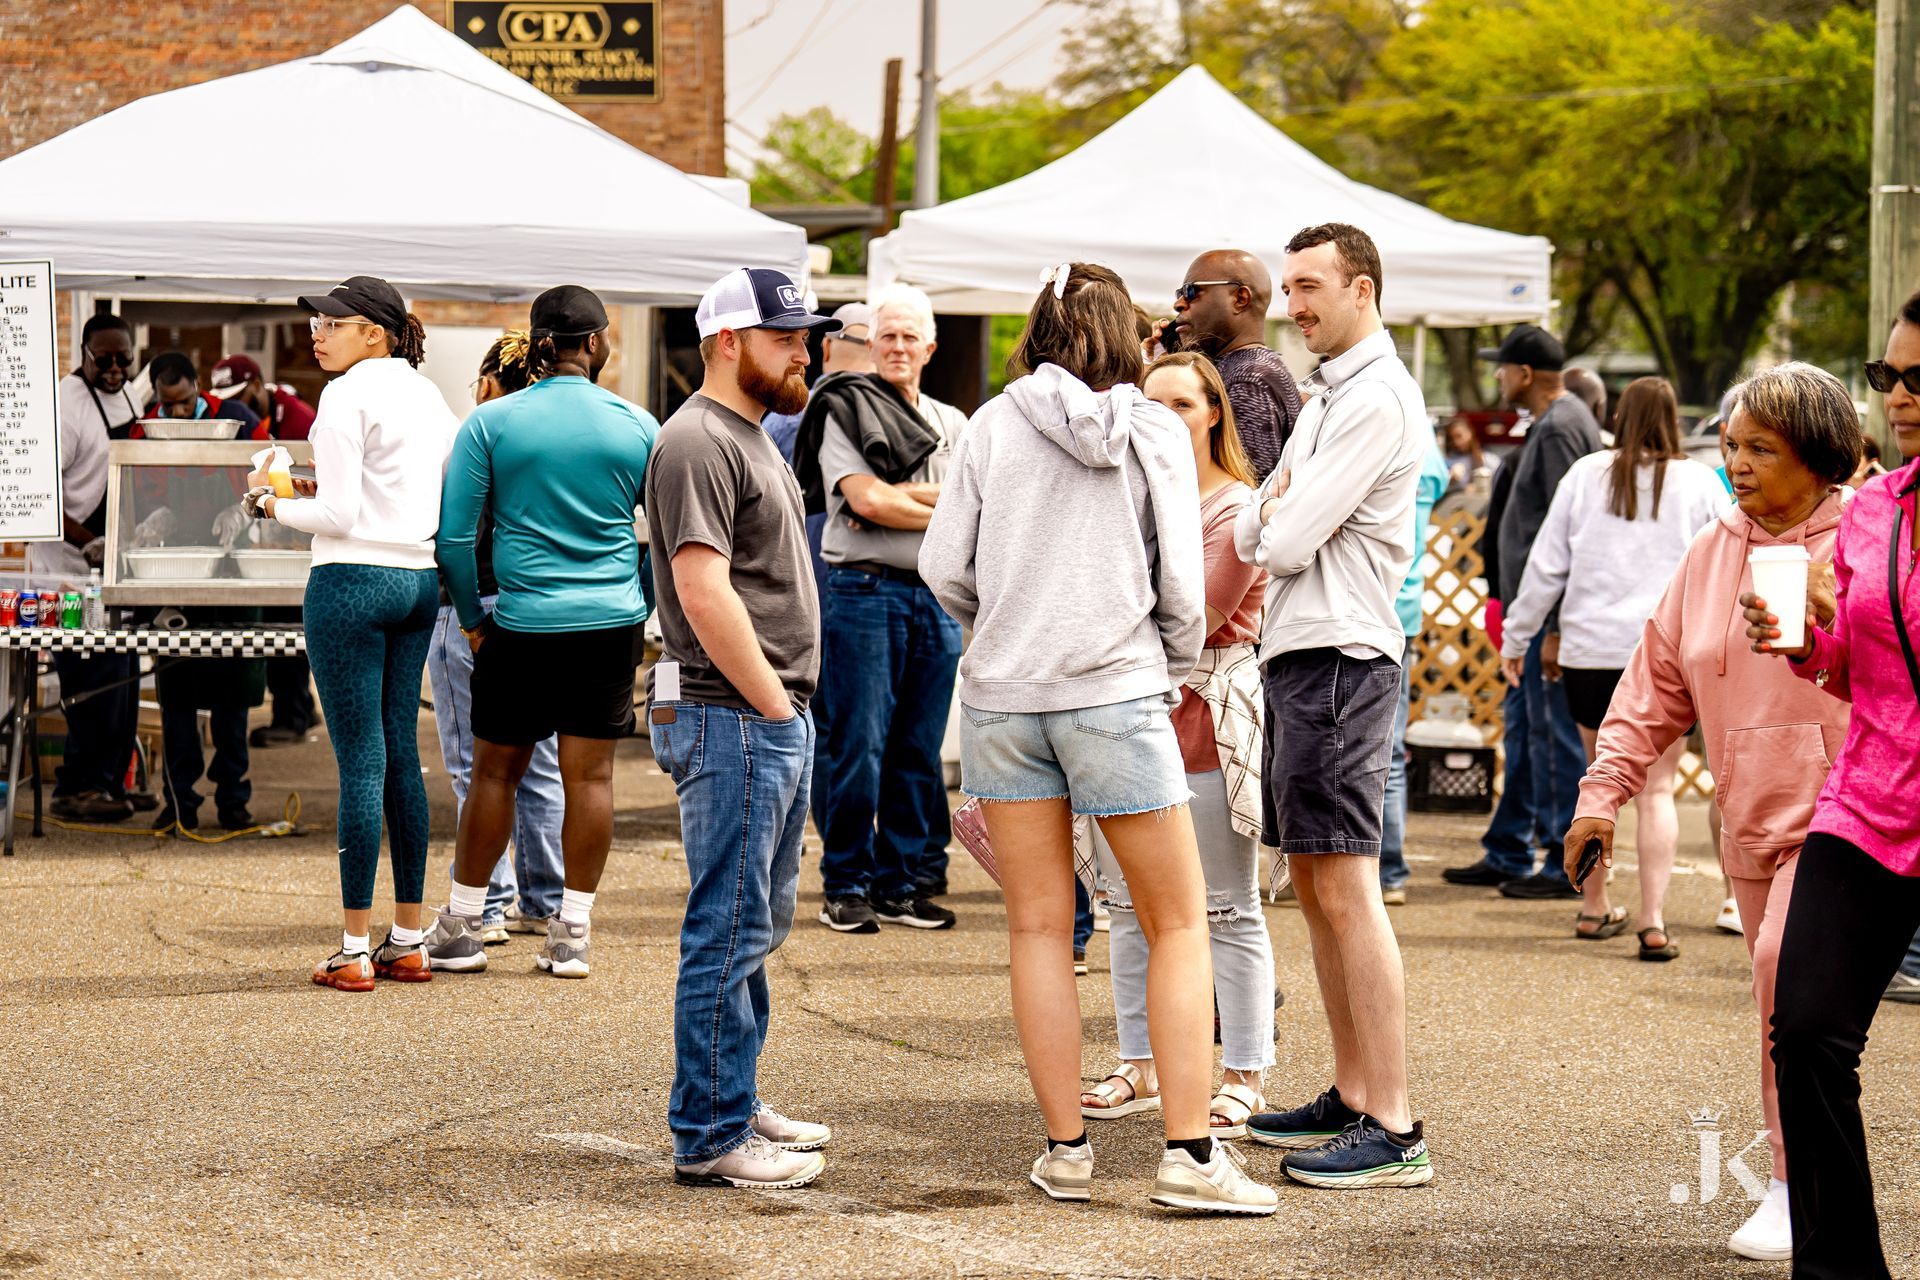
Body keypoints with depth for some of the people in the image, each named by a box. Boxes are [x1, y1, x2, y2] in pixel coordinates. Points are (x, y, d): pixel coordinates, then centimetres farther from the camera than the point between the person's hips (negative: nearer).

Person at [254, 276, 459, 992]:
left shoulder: (348, 395, -10)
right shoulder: (428, 395, 14)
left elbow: (339, 515, -16)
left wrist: (275, 506, 2)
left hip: (353, 579, -8)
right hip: (418, 580, 8)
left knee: (359, 762, -6)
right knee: (401, 756, 11)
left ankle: (355, 952, -3)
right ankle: (408, 943, 14)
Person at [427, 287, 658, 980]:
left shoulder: (491, 422, -4)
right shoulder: (637, 427, 0)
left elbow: (453, 534, -4)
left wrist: (472, 616, 8)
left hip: (523, 623, -1)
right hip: (611, 623, 1)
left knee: (495, 772, 9)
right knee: (590, 774, 5)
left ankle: (462, 927, 17)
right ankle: (572, 934, 8)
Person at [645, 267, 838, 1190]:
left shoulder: (749, 437, 20)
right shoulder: (699, 441, -13)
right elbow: (704, 592, -21)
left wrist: (788, 708, 16)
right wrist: (774, 704, -17)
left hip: (775, 718, 10)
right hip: (734, 721, -10)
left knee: (756, 928, 16)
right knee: (730, 931, -7)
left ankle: (734, 1106, 24)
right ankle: (709, 1137, -3)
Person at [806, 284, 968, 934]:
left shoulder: (953, 424, 17)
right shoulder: (845, 412, 2)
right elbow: (865, 498, -11)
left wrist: (896, 495, -10)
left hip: (938, 599, 5)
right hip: (864, 592, -5)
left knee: (920, 751, 6)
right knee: (859, 746, -5)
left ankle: (904, 884, 13)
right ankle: (847, 888, 2)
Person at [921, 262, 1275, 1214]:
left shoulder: (994, 426, 2)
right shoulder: (1154, 432, -1)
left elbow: (944, 568, 2)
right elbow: (1180, 585, -2)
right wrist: (1174, 669, 16)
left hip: (1002, 696, 2)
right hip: (1115, 691, -2)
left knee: (1039, 929, 10)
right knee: (1178, 927, 6)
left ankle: (1065, 1151, 10)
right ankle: (1189, 1153, -1)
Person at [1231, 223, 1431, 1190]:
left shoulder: (1376, 399, -13)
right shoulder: (1326, 396, 20)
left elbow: (1286, 542, -17)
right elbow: (1252, 537, 16)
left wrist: (1278, 513, 4)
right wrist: (1279, 506, -5)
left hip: (1338, 657, -10)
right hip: (1299, 653, 10)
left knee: (1347, 889, -12)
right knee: (1314, 885, 13)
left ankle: (1392, 1130, -14)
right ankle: (1350, 1096, 19)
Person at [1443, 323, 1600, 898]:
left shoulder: (1560, 429, -15)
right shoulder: (1555, 422, 17)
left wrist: (1556, 627, -23)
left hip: (1551, 613, -11)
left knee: (1553, 733, -6)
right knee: (1524, 726, 15)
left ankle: (1566, 865, -1)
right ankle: (1508, 854, 23)